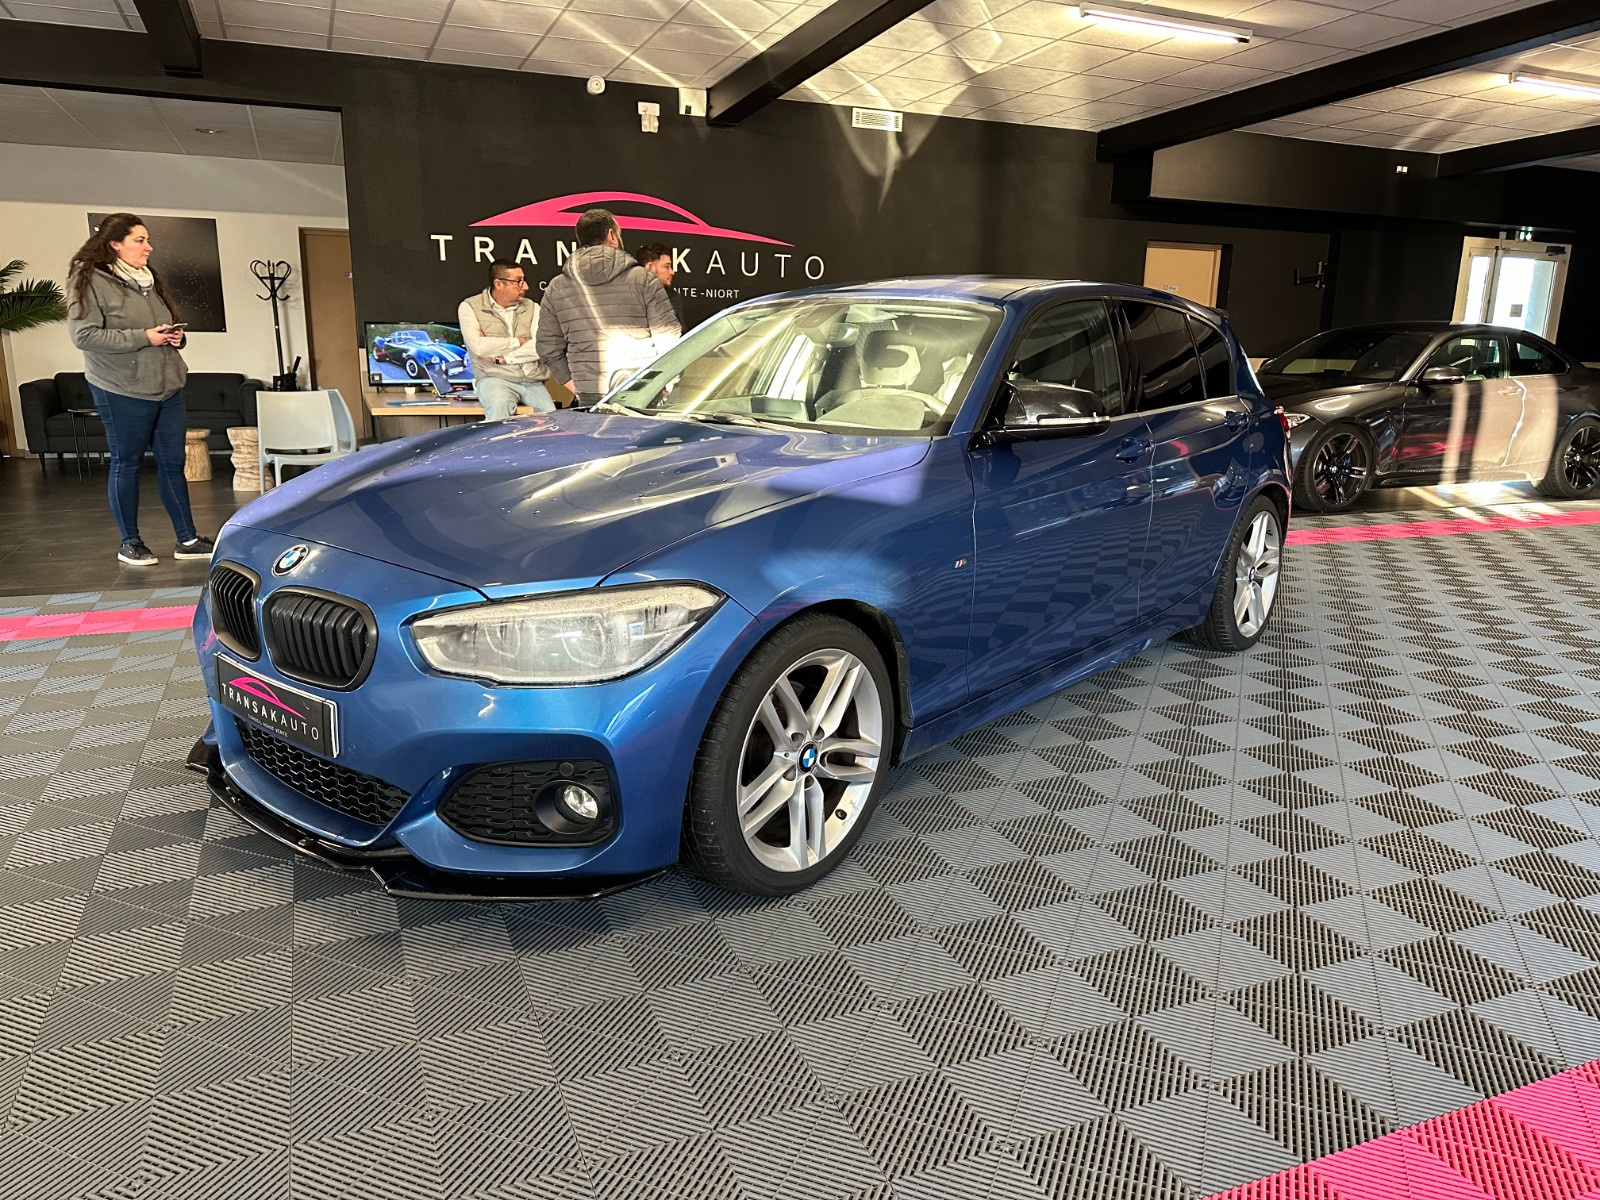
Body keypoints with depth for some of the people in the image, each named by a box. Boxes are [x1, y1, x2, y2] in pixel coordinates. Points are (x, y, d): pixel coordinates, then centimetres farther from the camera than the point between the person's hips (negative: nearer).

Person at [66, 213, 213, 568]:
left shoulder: (150, 281, 14)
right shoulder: (92, 281, -8)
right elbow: (83, 335, -17)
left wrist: (176, 337, 3)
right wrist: (143, 337, -19)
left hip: (168, 388, 6)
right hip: (123, 392, -6)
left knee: (172, 462, 7)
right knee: (126, 464, 4)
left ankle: (187, 539, 12)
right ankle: (129, 542, 15)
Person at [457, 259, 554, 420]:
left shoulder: (532, 308, 13)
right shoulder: (470, 307, 5)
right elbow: (479, 346, -10)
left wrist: (503, 358, -10)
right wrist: (519, 341, 0)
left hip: (533, 382, 3)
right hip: (495, 378, -3)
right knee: (500, 409, -34)